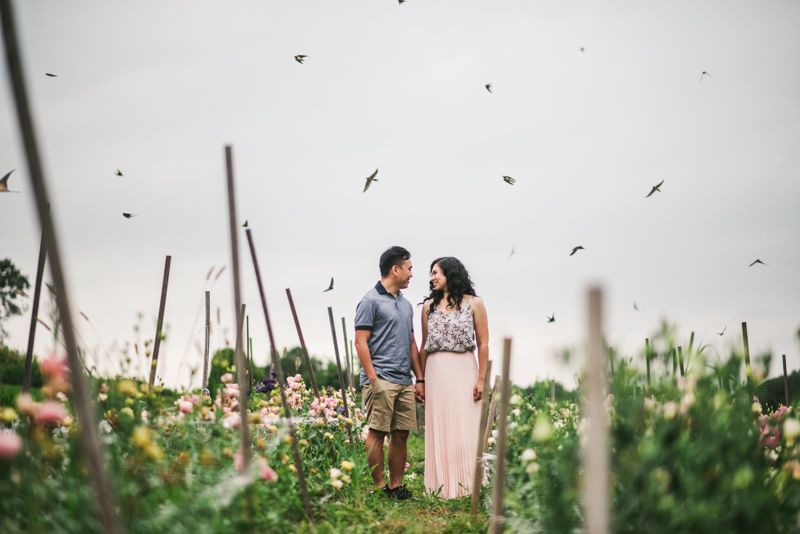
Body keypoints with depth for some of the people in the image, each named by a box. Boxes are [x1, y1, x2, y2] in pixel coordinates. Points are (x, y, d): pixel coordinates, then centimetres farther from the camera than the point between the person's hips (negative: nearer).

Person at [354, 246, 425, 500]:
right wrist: (372, 379, -14)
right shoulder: (371, 300, -4)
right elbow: (361, 341, -8)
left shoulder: (406, 304, 20)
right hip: (381, 379, -7)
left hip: (404, 381, 7)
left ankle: (396, 486, 13)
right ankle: (379, 487, 0)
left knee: (401, 434, 7)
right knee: (378, 433, -5)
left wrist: (420, 379, 17)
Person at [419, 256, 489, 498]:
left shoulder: (473, 304, 3)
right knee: (439, 429, 2)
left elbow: (483, 344, 1)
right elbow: (424, 346, 14)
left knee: (466, 429, -4)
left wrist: (481, 379, -6)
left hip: (464, 370, -3)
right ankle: (442, 486, 8)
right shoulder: (429, 306, 12)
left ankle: (467, 486, 3)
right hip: (436, 371, 3)